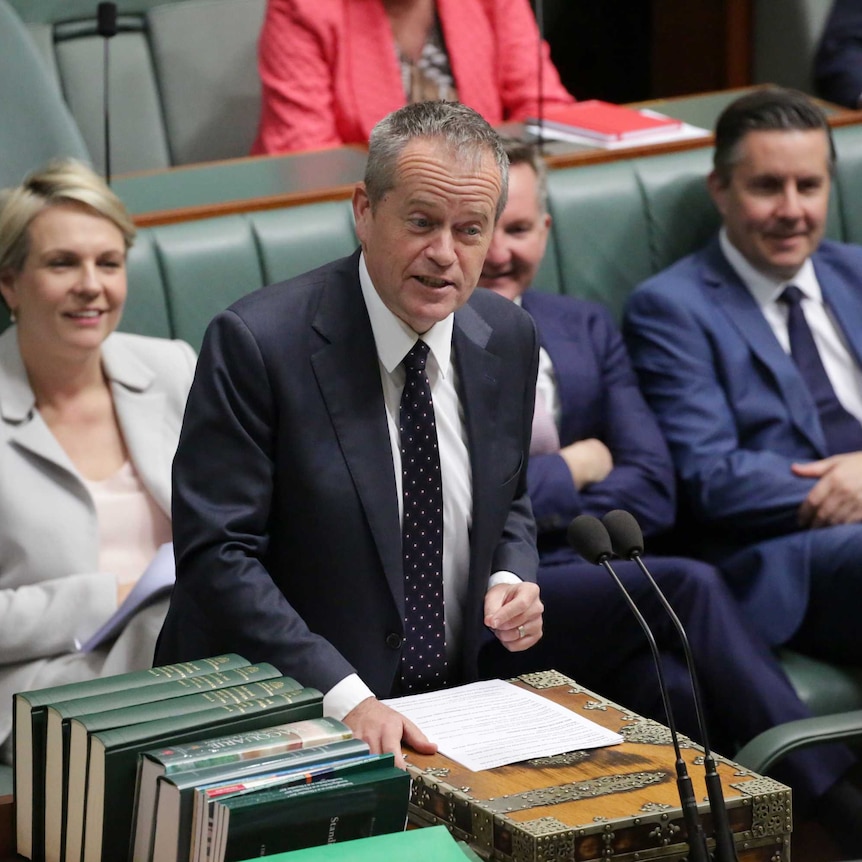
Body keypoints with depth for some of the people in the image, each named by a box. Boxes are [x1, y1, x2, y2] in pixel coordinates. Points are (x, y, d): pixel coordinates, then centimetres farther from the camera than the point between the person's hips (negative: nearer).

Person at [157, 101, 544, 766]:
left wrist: (514, 580, -2)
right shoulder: (257, 343, -14)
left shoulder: (509, 337, 5)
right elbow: (217, 553, -16)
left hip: (451, 707, 5)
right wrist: (344, 698, -24)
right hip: (279, 719, -5)